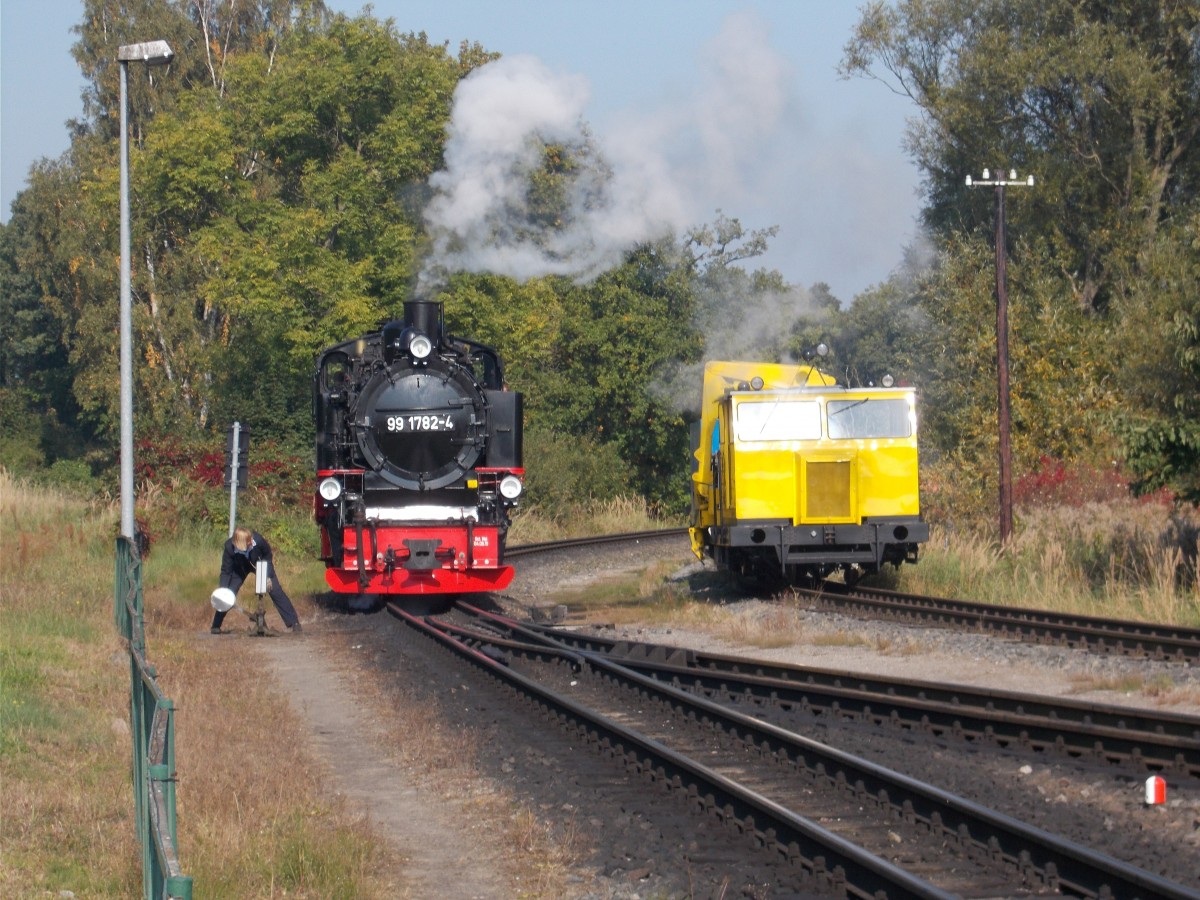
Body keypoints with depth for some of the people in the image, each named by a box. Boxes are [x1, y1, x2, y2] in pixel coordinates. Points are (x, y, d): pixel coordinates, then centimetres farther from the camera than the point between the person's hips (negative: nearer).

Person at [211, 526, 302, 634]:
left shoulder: (258, 541, -38)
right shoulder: (229, 547, -35)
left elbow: (268, 555, -14)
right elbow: (225, 571, -24)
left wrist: (268, 576, -17)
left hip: (260, 564, 0)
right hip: (240, 567, 0)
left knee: (276, 591, -7)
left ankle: (294, 623, 0)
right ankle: (216, 626, 2)